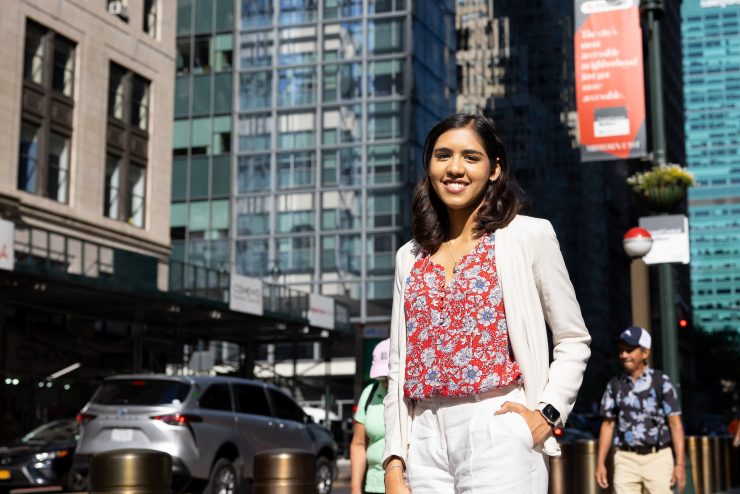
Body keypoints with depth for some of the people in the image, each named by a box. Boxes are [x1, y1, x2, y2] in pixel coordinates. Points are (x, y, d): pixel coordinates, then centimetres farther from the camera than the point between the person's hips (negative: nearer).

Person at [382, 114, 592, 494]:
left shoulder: (528, 236, 3)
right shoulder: (410, 257, 13)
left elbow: (573, 340, 6)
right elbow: (399, 365, 12)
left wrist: (548, 413, -7)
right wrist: (394, 462, 5)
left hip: (499, 434, -3)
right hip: (427, 440, 4)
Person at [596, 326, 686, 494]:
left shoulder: (661, 382, -2)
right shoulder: (615, 385, 8)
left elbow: (675, 424, -4)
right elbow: (608, 424, 11)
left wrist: (680, 463, -11)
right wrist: (600, 463, 6)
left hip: (658, 458, -2)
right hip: (626, 459, 2)